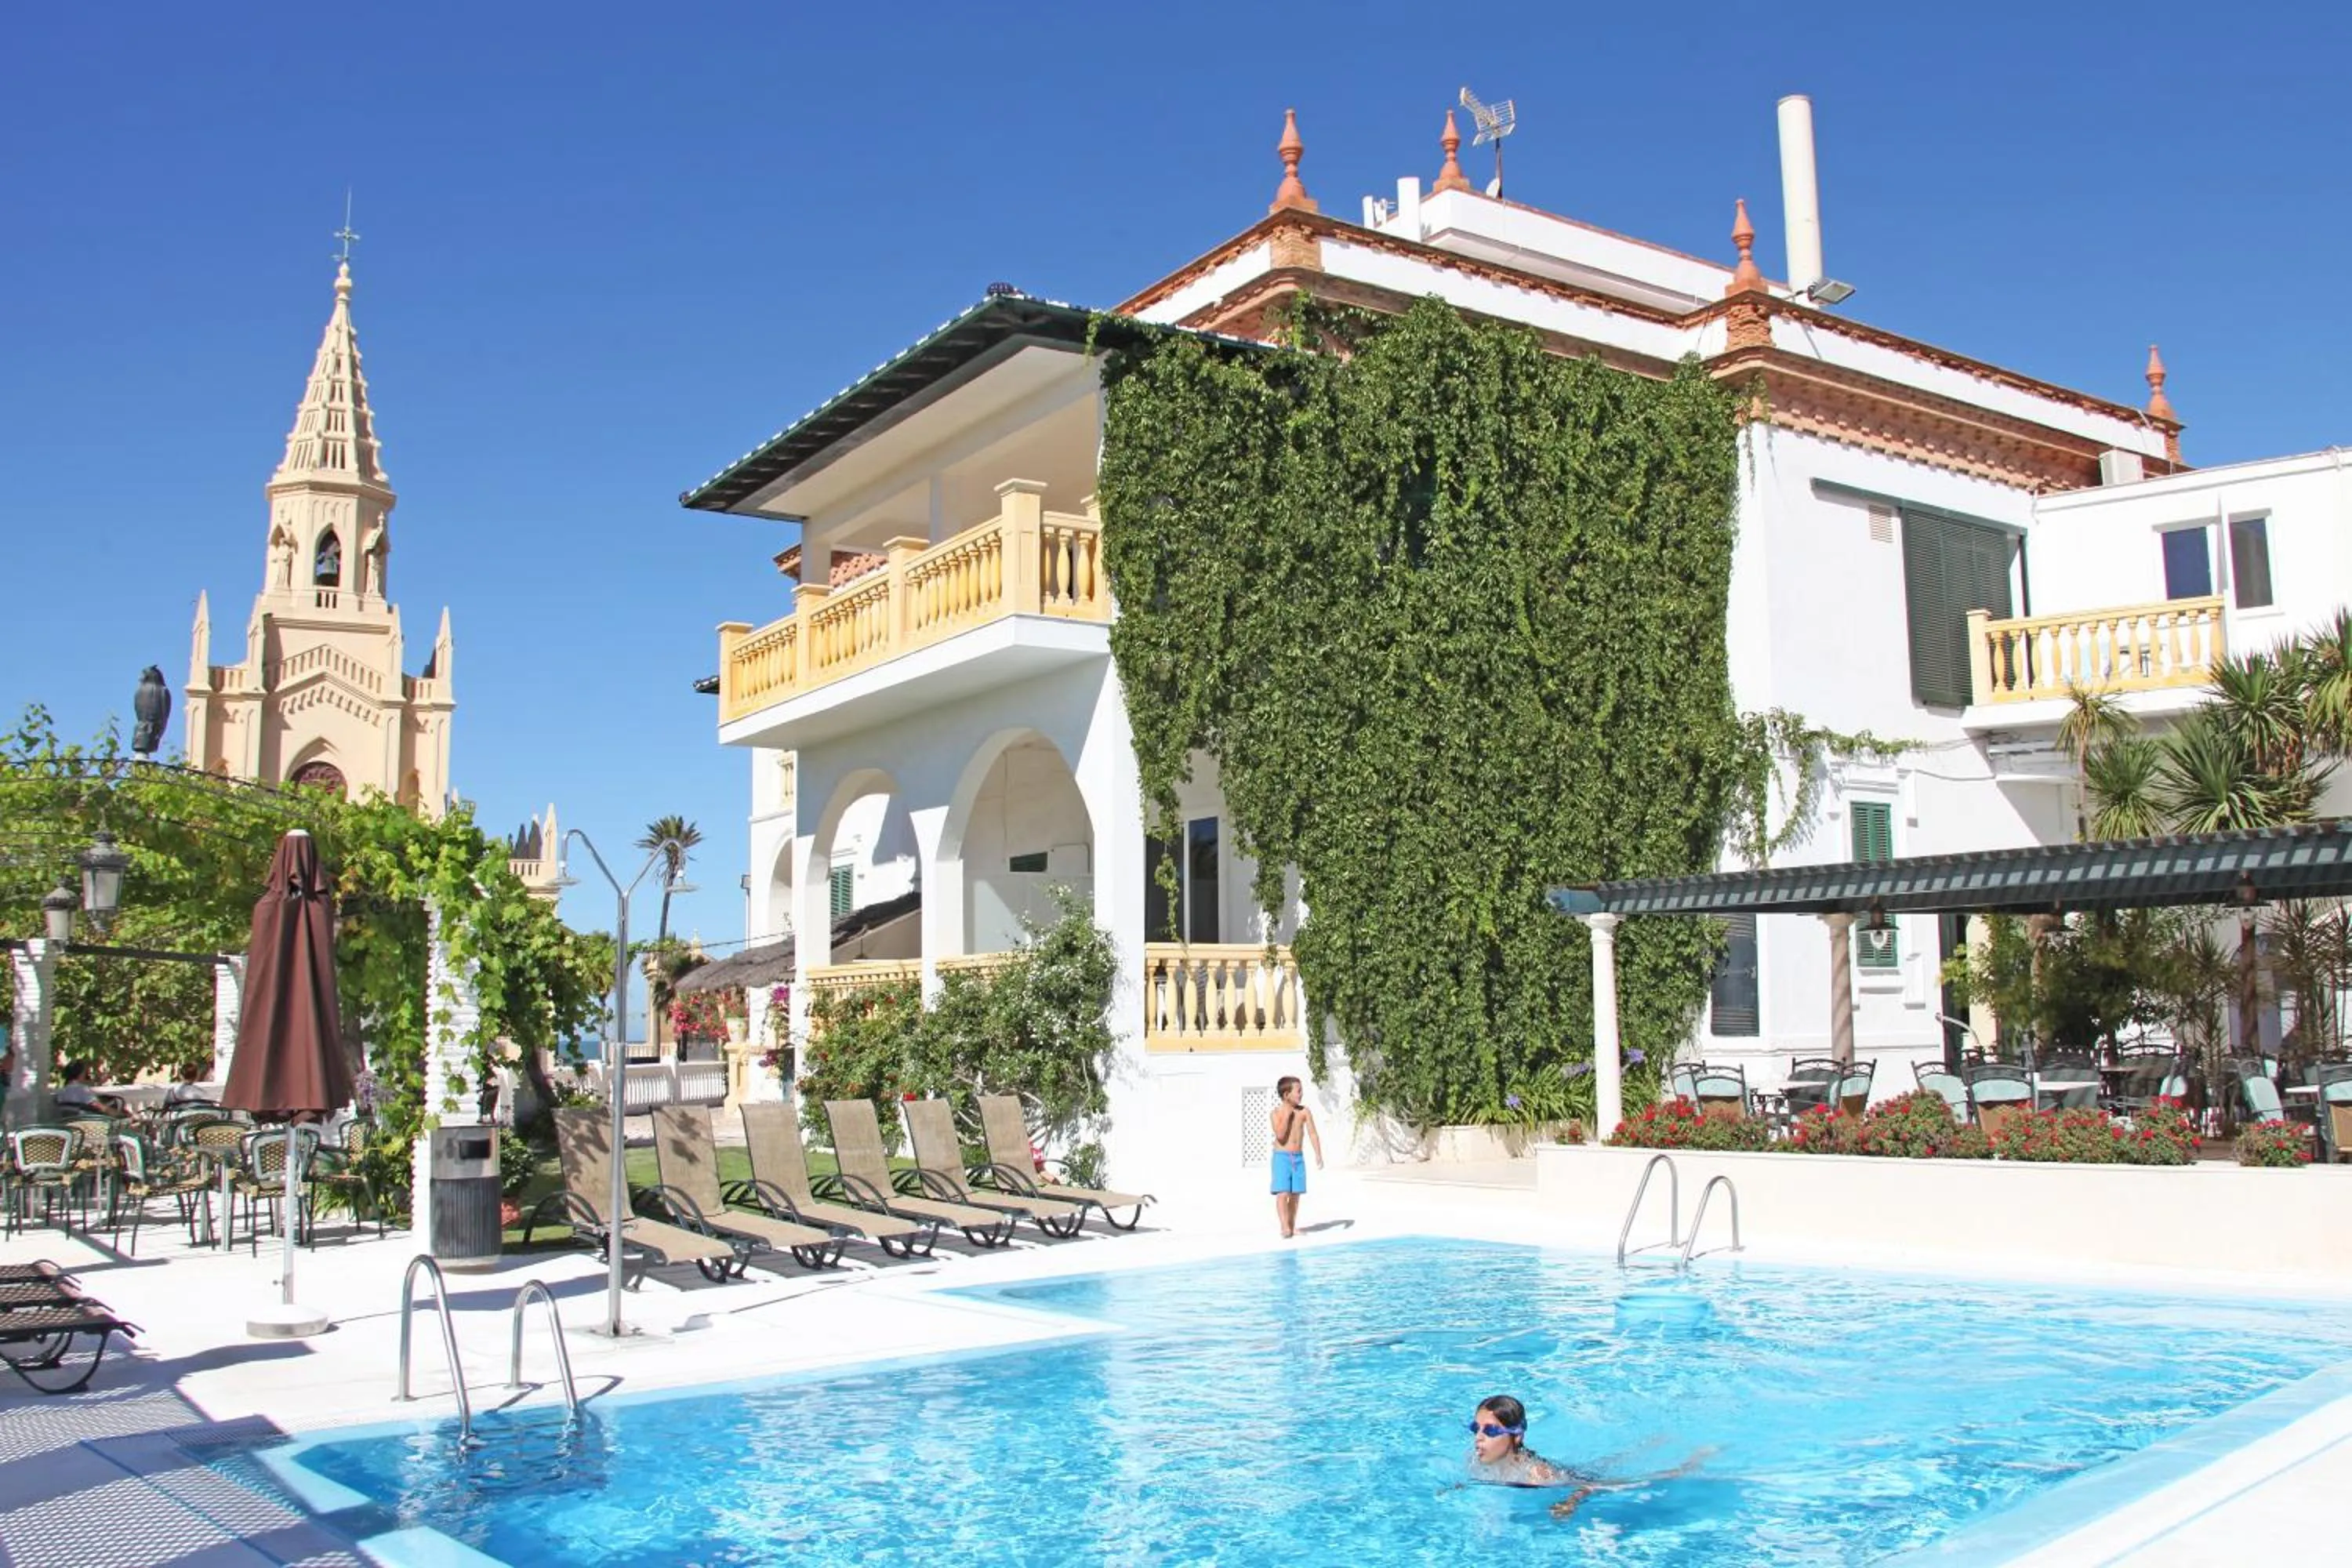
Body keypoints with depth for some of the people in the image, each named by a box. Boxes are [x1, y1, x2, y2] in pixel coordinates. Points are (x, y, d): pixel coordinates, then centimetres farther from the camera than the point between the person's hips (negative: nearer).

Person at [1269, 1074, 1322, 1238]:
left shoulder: (1304, 1111, 1)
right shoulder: (1277, 1113, -9)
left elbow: (1313, 1134, 0)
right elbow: (1280, 1135, -22)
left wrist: (1318, 1156, -6)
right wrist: (1287, 1115, -21)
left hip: (1298, 1157, 4)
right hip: (1282, 1157, -4)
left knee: (1295, 1194, 8)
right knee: (1283, 1193, -12)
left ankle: (1292, 1226, 17)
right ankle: (1284, 1227, -14)